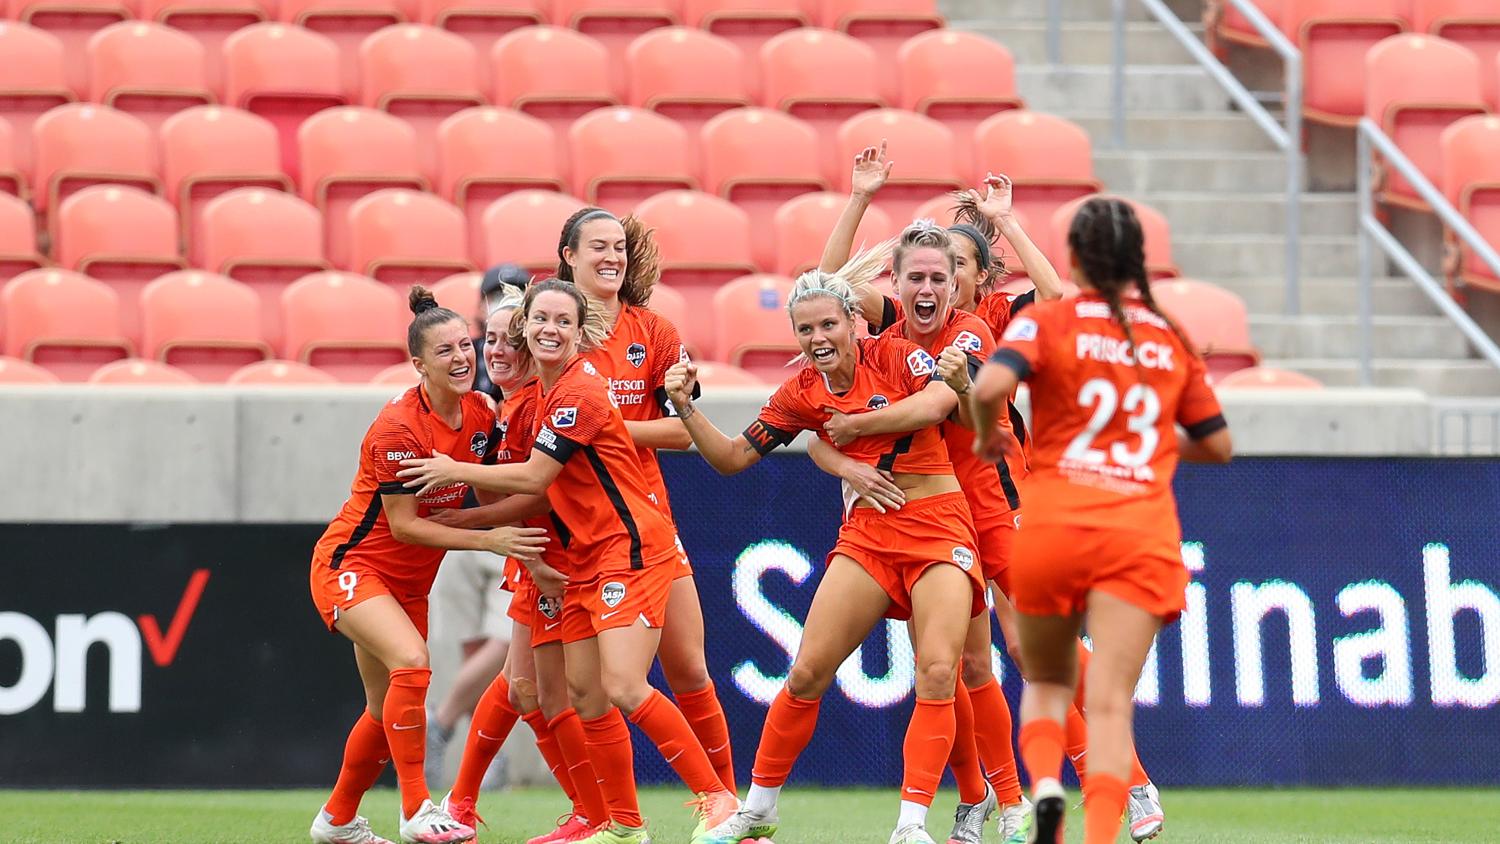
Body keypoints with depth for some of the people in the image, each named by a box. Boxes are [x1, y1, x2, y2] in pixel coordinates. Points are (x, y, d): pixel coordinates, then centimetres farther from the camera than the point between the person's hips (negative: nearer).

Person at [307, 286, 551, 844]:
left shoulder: (481, 413, -3)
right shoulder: (398, 428, -24)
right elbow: (403, 526, -21)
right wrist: (489, 540, -22)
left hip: (409, 581, 8)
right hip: (351, 564, -8)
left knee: (389, 710, 14)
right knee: (411, 661, -30)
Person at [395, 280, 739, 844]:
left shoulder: (579, 392, -15)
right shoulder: (542, 393, 13)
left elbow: (534, 478, -14)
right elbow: (540, 490, 22)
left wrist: (457, 471, -3)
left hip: (631, 548, -9)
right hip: (586, 558, 9)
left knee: (623, 686, -18)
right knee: (584, 691, 5)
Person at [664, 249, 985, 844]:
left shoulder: (894, 355, -6)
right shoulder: (801, 394, 5)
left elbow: (943, 398, -25)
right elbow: (733, 458, 8)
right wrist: (686, 409, -7)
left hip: (938, 527, -3)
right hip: (866, 533, 3)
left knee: (938, 672, -18)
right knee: (807, 672, -3)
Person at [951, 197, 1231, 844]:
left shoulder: (1047, 321, 2)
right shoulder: (1172, 340, 12)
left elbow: (991, 387, -16)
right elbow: (1217, 444, 18)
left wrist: (986, 437, 4)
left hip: (1055, 524, -1)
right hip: (1142, 535, 1)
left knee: (1046, 683, 18)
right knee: (1110, 699, -8)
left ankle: (1045, 784, -11)